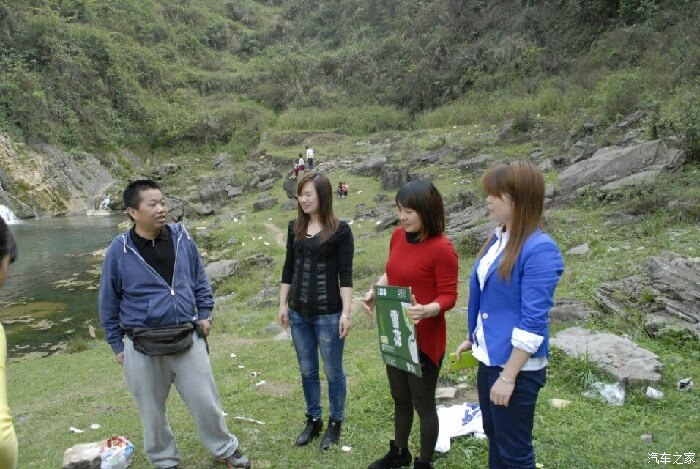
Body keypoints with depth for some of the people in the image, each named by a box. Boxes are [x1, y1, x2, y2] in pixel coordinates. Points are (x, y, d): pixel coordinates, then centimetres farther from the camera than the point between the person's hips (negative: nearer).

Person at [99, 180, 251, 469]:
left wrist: (204, 314, 5)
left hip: (188, 340, 2)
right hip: (142, 348, -1)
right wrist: (117, 345, 4)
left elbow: (200, 280, 12)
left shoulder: (182, 238, -3)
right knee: (152, 411, 15)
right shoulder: (119, 250, -9)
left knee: (206, 402, 11)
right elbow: (108, 302, 1)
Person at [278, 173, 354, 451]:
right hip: (298, 313, 5)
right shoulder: (295, 227, 5)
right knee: (307, 371, 16)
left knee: (333, 372, 9)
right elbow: (288, 268, 10)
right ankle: (313, 420, 33)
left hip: (328, 314, -5)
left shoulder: (340, 230, -10)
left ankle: (335, 423, 28)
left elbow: (346, 275, -11)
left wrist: (346, 312, -14)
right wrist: (283, 304, 8)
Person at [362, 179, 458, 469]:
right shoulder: (398, 236, 0)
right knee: (400, 399, 24)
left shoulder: (441, 248, -22)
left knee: (423, 404, 11)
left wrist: (427, 310, -36)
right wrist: (374, 292, -2)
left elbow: (448, 296, -17)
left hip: (425, 339, -7)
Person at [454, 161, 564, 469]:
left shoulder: (539, 249, -23)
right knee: (494, 436, 25)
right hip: (489, 357, 8)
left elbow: (533, 322, -24)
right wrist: (472, 339, 18)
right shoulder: (498, 238, 4)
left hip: (517, 366, -8)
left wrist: (508, 377, -21)